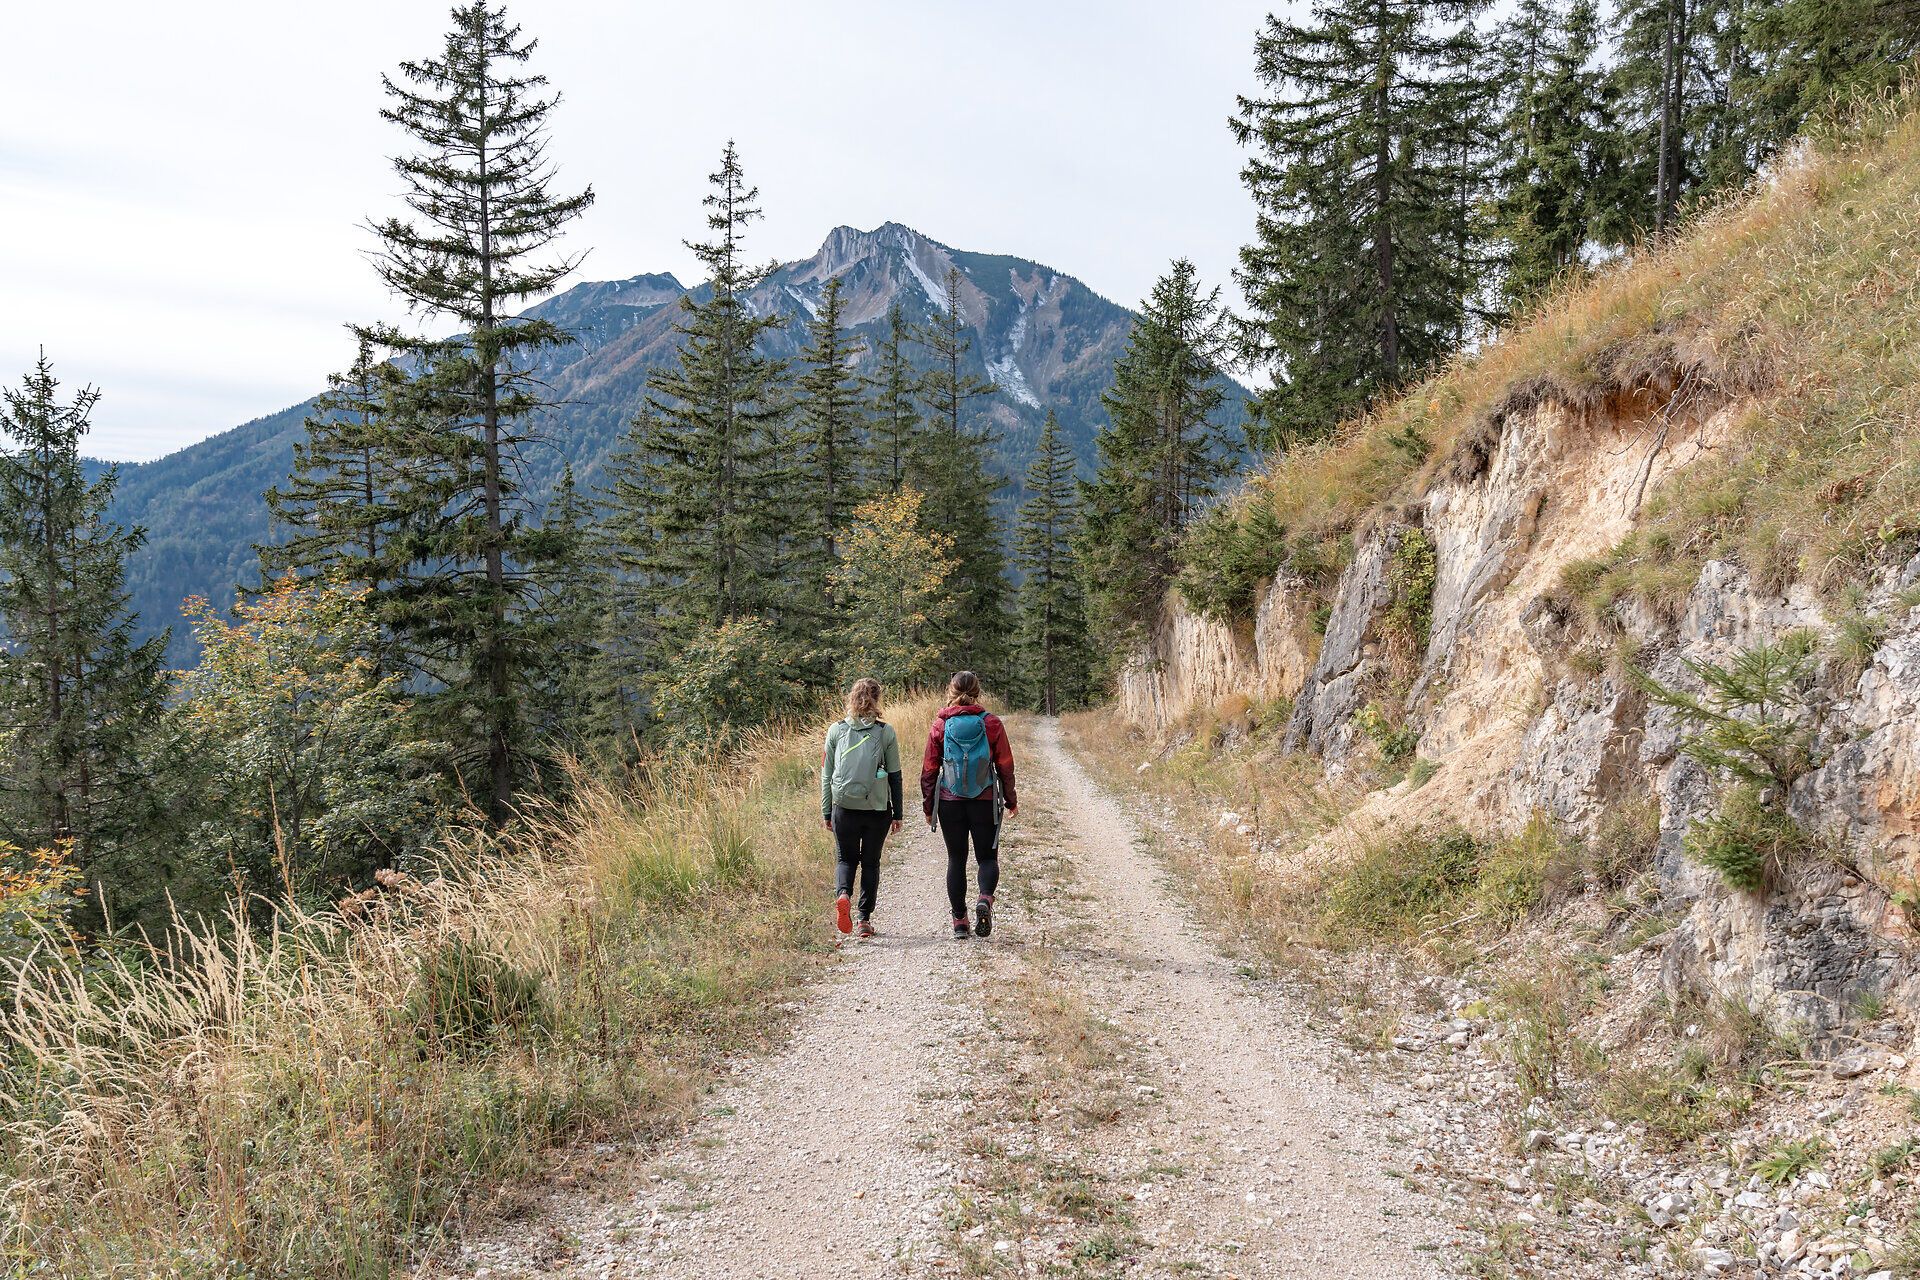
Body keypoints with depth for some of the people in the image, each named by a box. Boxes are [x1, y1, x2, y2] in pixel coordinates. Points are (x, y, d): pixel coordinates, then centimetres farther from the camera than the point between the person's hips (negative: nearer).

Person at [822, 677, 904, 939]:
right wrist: (897, 813, 8)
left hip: (844, 809, 1)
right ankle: (865, 918, 14)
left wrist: (826, 811, 10)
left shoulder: (836, 730, -1)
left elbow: (826, 774, 3)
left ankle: (843, 894, -13)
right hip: (877, 810, -1)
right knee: (870, 862, 14)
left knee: (847, 859, 16)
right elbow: (894, 776, 0)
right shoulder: (886, 732, -4)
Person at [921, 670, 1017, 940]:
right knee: (987, 856, 10)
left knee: (956, 859, 11)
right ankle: (985, 898, -18)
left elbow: (929, 769, 1)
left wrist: (928, 806, 10)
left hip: (950, 802, 1)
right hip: (985, 801, -1)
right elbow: (1005, 765, 1)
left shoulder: (940, 725, -2)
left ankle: (959, 921, 9)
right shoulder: (991, 723, -3)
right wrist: (1011, 800, 12)